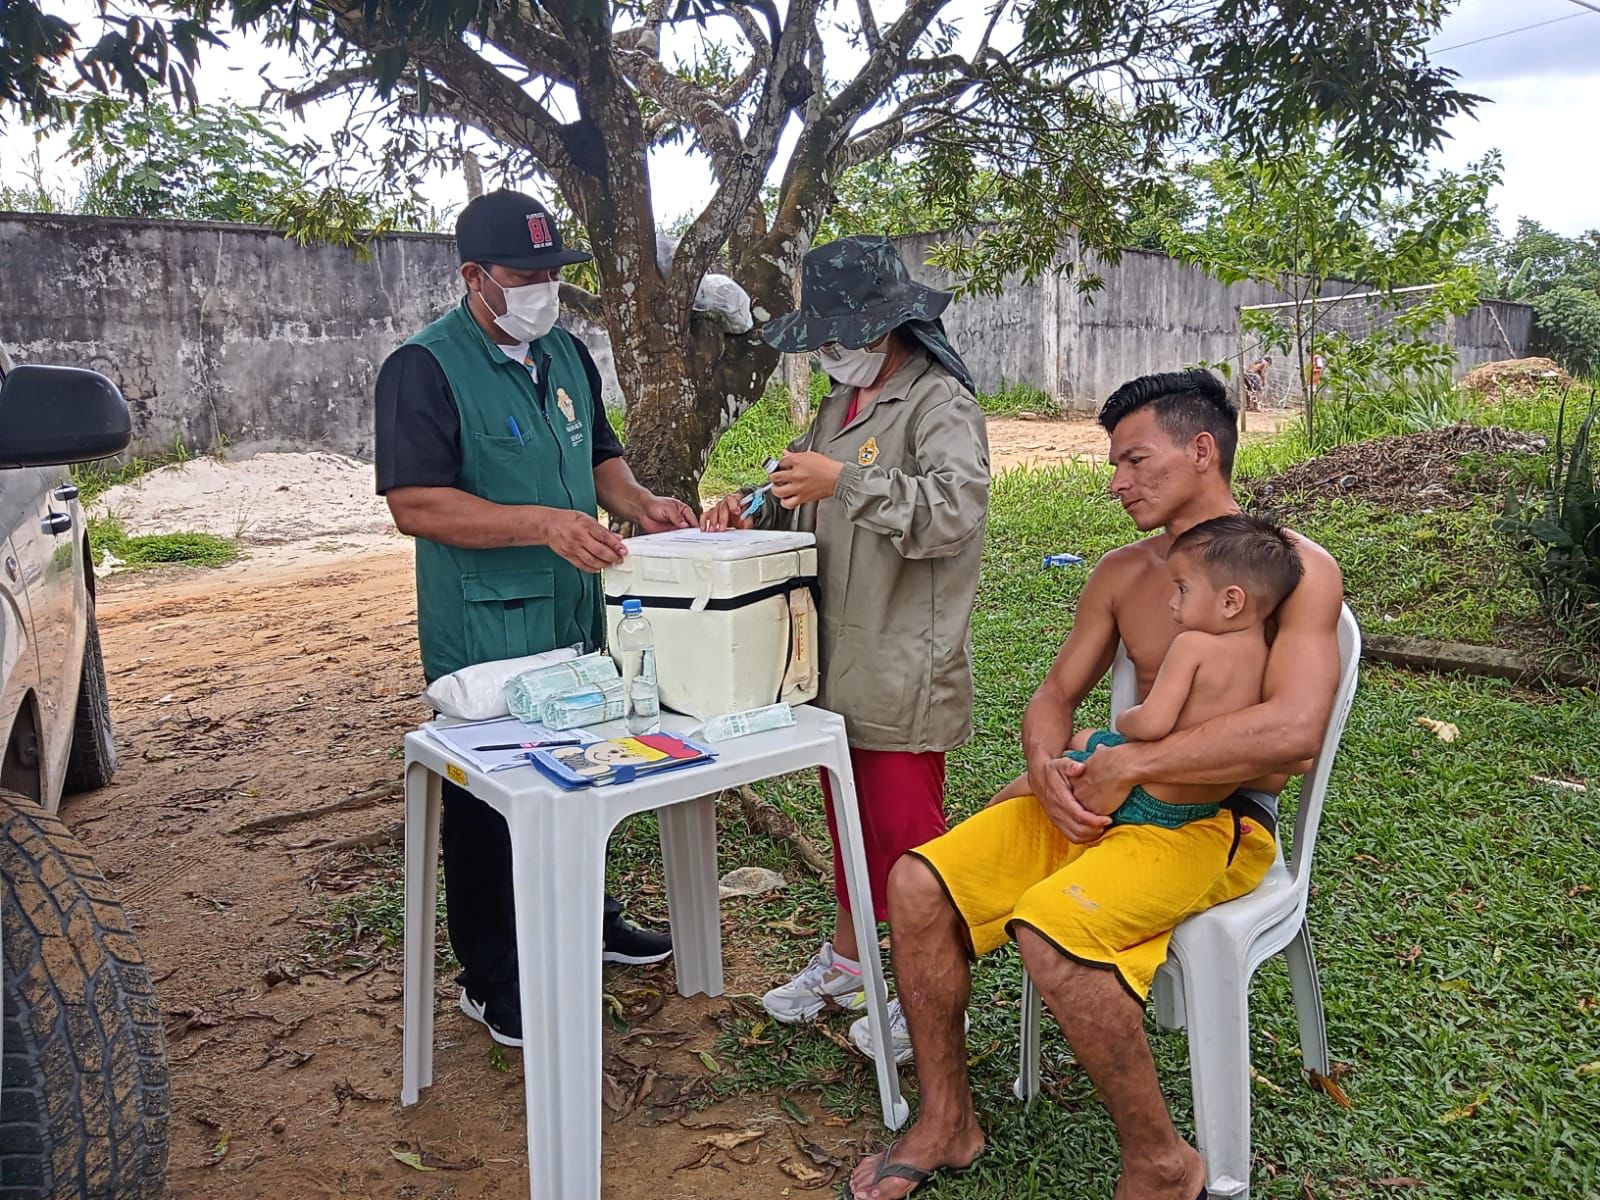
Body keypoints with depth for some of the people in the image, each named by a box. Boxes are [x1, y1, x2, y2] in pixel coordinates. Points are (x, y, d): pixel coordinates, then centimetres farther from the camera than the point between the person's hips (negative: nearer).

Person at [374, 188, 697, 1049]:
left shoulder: (565, 354, 11)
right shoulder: (426, 368, -13)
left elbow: (598, 455, 20)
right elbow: (414, 504, -21)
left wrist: (639, 505, -1)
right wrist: (542, 524, -29)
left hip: (576, 620, 8)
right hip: (483, 636, -7)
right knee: (487, 800, 5)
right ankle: (492, 978, 22)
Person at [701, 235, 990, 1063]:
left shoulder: (940, 403, -13)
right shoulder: (840, 405, 15)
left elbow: (954, 510, -28)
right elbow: (808, 507, 22)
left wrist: (844, 481, -31)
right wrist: (755, 510, 3)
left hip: (904, 669, -9)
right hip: (838, 660, 9)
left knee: (906, 831, 1)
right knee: (848, 815, 21)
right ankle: (846, 958, 38)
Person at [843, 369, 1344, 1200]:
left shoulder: (1294, 567, -8)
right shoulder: (1120, 575, 12)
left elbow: (1294, 729, -23)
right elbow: (1055, 695, 15)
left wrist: (1125, 766, -20)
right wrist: (1047, 766, -9)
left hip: (1221, 820, -6)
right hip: (1105, 798, 7)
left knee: (1051, 927, -32)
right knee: (917, 885, -10)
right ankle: (946, 1122, 8)